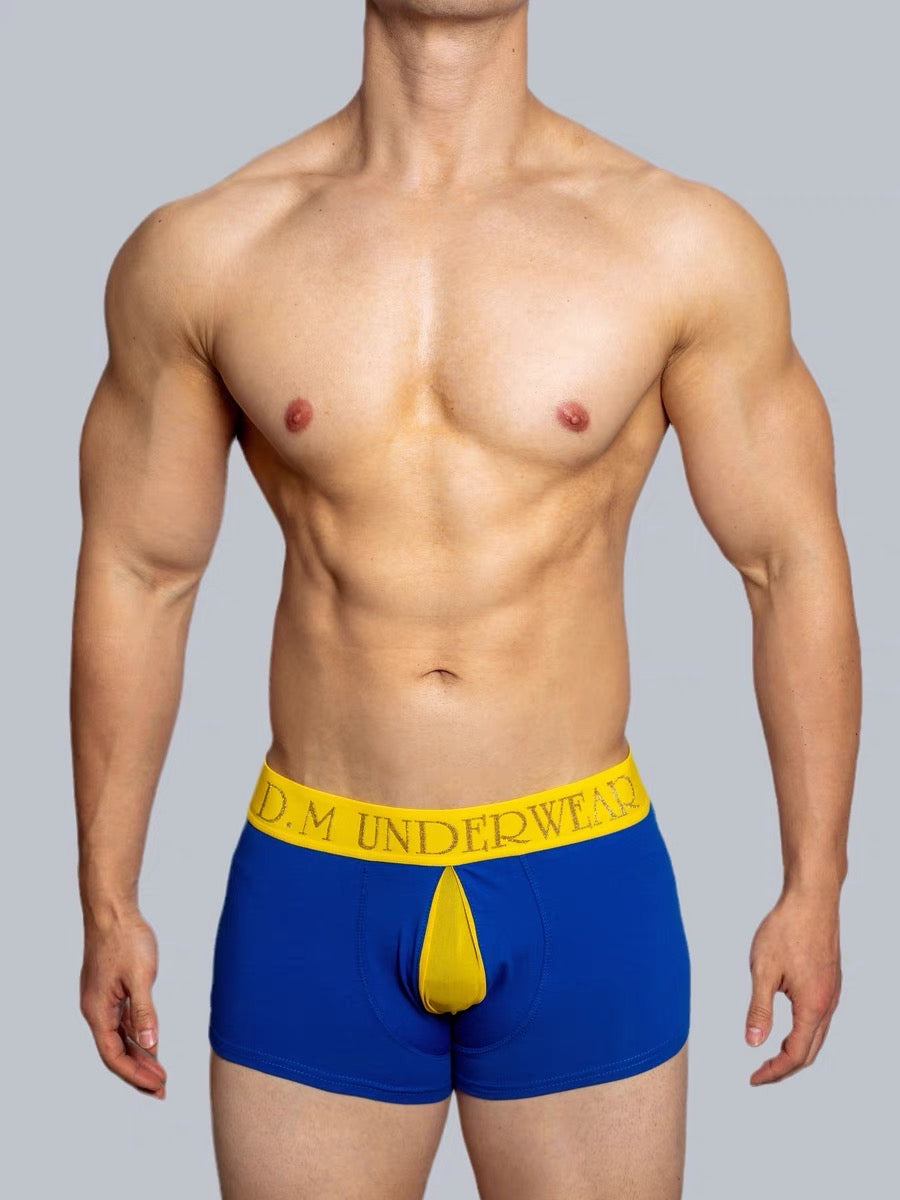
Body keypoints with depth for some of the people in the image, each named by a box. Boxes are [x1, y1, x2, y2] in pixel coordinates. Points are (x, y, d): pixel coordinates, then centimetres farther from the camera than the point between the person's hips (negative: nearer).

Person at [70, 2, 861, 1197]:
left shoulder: (686, 245, -6)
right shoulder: (196, 252, -3)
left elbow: (795, 564, 1)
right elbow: (135, 575, 5)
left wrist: (814, 888, 3)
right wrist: (107, 901, 9)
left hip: (582, 879, 0)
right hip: (312, 887, 1)